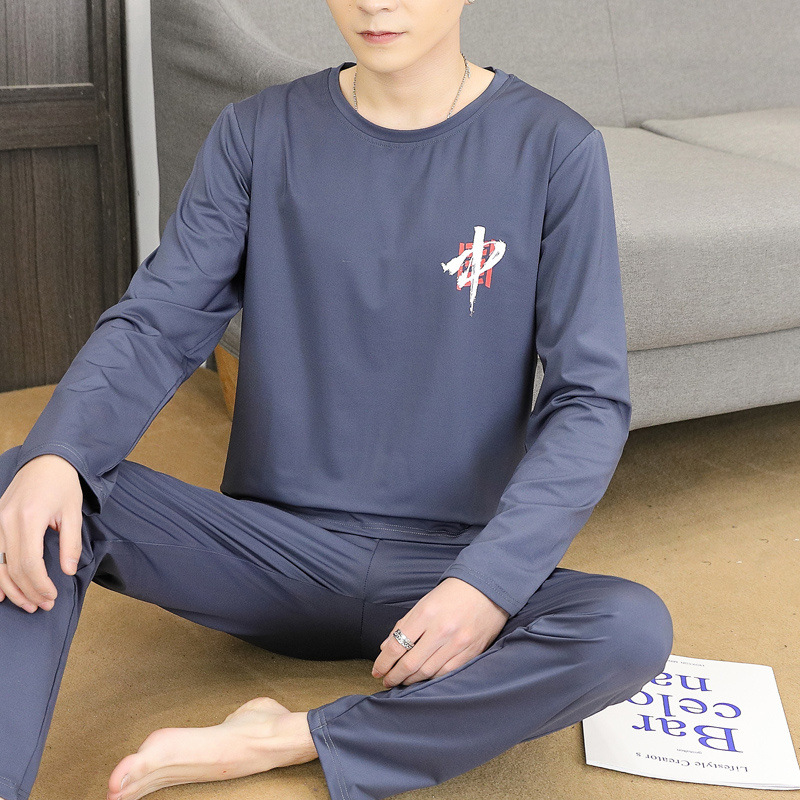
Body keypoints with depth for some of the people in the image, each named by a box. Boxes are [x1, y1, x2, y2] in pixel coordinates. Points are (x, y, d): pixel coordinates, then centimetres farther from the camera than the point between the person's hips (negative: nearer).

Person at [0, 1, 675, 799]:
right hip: (271, 544, 1)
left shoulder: (553, 148, -5)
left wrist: (491, 581, -23)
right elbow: (156, 324, -4)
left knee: (633, 629, -30)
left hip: (448, 566, 0)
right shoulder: (259, 132, 1)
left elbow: (589, 398, -8)